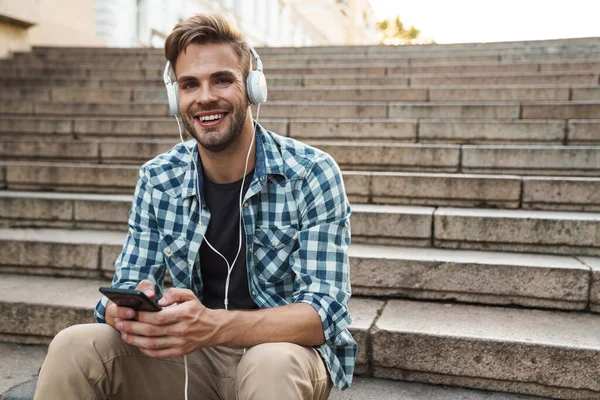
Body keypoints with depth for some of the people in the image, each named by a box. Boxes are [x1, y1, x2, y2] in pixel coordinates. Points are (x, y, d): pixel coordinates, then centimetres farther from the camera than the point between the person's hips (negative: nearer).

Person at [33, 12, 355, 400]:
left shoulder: (312, 173, -14)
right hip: (195, 354, 3)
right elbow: (128, 286, 0)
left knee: (271, 365, -36)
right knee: (74, 347, -19)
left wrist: (214, 325, -37)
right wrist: (126, 311, -26)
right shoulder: (157, 180, -2)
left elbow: (323, 312, -20)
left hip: (288, 348, -2)